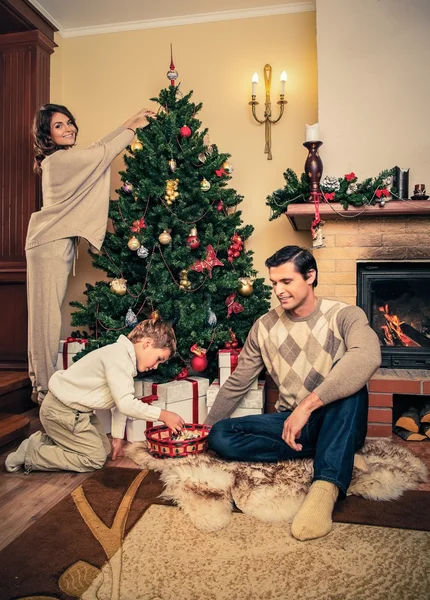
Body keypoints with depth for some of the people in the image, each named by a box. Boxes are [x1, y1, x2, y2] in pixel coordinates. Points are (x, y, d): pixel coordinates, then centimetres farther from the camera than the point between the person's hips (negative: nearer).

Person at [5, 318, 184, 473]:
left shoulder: (127, 359, 5)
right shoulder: (119, 356, -27)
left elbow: (121, 400, 8)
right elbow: (126, 404, -31)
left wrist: (118, 436, 8)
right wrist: (163, 415, -25)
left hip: (75, 408, 10)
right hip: (61, 410, -10)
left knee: (104, 449, 14)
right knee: (96, 459, -3)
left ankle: (44, 440, 18)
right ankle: (31, 453, 2)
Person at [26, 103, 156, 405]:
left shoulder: (63, 159, 16)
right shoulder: (61, 158, -12)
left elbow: (99, 148, 17)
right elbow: (103, 152, -9)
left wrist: (130, 121, 15)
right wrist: (133, 127, 3)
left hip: (56, 243, 10)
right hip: (50, 244, -10)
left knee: (46, 315, 13)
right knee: (47, 316, -5)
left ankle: (42, 384, 23)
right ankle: (47, 390, 3)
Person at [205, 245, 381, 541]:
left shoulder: (344, 316, -11)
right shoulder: (265, 327, 2)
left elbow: (368, 357, -35)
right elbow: (236, 385, 10)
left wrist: (306, 406, -41)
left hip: (338, 424, -4)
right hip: (289, 421, 4)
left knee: (348, 376, -33)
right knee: (220, 437, -18)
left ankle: (326, 486, -41)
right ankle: (336, 457, -16)